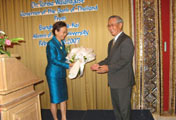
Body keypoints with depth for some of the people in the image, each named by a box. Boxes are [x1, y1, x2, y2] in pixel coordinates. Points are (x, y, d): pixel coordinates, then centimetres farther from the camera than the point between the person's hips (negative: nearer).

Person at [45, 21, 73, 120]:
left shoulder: (62, 43, 7)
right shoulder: (51, 44, -16)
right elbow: (54, 60, -20)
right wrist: (68, 65, -23)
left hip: (61, 74, 7)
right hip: (53, 75, -7)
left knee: (64, 97, 13)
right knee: (55, 99, 5)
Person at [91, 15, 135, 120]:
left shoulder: (126, 40, -14)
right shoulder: (111, 42, 16)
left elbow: (124, 60, -22)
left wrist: (108, 68, -28)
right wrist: (99, 65, 1)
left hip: (123, 81, -9)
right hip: (114, 81, 9)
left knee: (124, 107, 5)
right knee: (116, 106, 21)